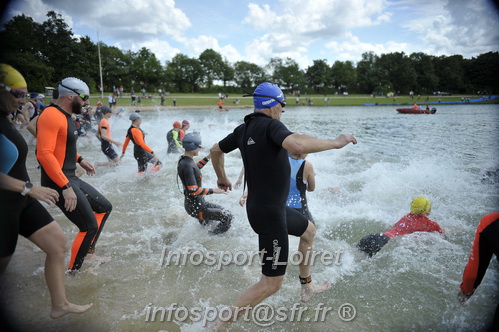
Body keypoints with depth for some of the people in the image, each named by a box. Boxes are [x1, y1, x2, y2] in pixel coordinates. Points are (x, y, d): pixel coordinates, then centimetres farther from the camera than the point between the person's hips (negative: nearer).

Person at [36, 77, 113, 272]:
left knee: (105, 207, 18)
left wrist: (79, 159, 20)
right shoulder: (51, 116, -19)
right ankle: (73, 270, 10)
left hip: (71, 179, 11)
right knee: (90, 227, -8)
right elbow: (44, 154, -28)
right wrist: (65, 187, -30)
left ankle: (88, 251, 27)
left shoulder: (66, 116, 12)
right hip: (59, 183, -11)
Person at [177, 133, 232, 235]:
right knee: (227, 217, -8)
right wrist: (213, 190, -21)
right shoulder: (187, 165, -25)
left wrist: (208, 158, 21)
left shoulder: (183, 160, 4)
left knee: (221, 210, 29)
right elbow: (193, 190, -29)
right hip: (196, 207, -10)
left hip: (197, 203, 10)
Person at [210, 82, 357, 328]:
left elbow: (215, 151, 19)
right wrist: (336, 143, -25)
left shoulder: (244, 129, 6)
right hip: (270, 213, -10)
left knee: (309, 231, 30)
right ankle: (219, 325, 8)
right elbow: (296, 145, -40)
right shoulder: (271, 125, -19)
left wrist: (222, 178, 34)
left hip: (260, 206, 10)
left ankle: (307, 287, 45)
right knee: (272, 284, -1)